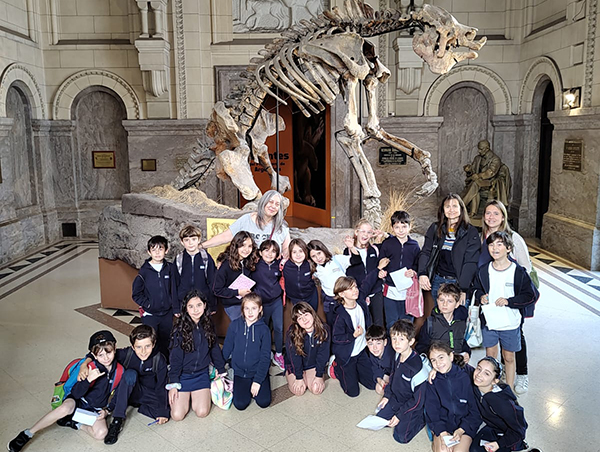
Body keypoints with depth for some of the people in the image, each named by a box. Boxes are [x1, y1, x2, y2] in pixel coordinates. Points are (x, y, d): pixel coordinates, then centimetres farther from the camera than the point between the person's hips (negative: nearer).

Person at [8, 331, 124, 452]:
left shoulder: (119, 370, -8)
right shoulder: (91, 368, -16)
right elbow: (76, 393, -22)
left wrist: (106, 410, -6)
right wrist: (88, 379, -39)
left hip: (96, 410, 2)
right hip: (78, 401, -2)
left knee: (101, 433, -27)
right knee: (65, 408, -37)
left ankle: (75, 423, -3)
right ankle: (28, 434, -19)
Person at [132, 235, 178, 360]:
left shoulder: (170, 268, -3)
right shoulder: (144, 271, -7)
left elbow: (174, 289, 2)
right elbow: (136, 294, -2)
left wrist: (176, 308, -1)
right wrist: (147, 305, -8)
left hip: (167, 313, 2)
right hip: (149, 315, -2)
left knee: (166, 342, 15)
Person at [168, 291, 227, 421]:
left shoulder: (208, 326, -1)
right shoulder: (180, 328, -13)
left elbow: (215, 349, 11)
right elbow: (175, 357, -11)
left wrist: (222, 371, 14)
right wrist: (173, 384, -14)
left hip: (201, 374, 3)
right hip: (182, 375, -2)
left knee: (202, 412, -12)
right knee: (177, 415, -12)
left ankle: (194, 395, 20)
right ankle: (186, 395, 20)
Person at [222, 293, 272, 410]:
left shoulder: (264, 329, -9)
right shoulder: (235, 325, -6)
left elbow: (265, 357, -8)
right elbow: (227, 349, 4)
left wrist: (258, 380, -14)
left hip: (259, 371, -1)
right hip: (240, 371, 1)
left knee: (264, 402, -13)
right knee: (240, 404, -13)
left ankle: (254, 386, 15)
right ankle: (244, 387, 17)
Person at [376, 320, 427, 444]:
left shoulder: (417, 367, -31)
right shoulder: (398, 356, -8)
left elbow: (418, 400, -23)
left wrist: (400, 415, -18)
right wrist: (387, 395, 8)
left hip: (411, 406, -7)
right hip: (395, 400, 7)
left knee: (400, 436, -8)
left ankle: (421, 418, 11)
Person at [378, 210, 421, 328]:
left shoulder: (414, 246, 5)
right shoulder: (387, 244, 1)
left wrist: (414, 272, -9)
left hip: (408, 291, 1)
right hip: (391, 291, -1)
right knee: (391, 324, 6)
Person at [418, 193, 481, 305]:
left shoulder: (471, 232, -2)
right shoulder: (435, 228, 8)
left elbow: (471, 262, -6)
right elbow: (425, 252, 7)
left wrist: (463, 289, -13)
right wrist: (422, 273, -11)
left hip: (458, 283, -3)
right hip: (438, 281, 3)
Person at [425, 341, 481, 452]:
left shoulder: (466, 376, -5)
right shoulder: (432, 381, 0)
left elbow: (475, 409, -2)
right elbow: (431, 410, -2)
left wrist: (461, 430, -12)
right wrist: (441, 432, -16)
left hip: (465, 425, -1)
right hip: (442, 424, 1)